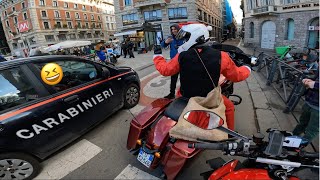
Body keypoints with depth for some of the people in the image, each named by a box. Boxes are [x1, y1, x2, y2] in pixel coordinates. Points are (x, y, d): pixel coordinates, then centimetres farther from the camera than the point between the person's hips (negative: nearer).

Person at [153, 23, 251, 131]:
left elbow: (165, 70, -4)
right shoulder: (220, 57, -19)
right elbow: (236, 76, -6)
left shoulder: (181, 56, -18)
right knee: (229, 107, 25)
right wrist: (247, 69, 17)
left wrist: (157, 55, 13)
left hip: (186, 97, 2)